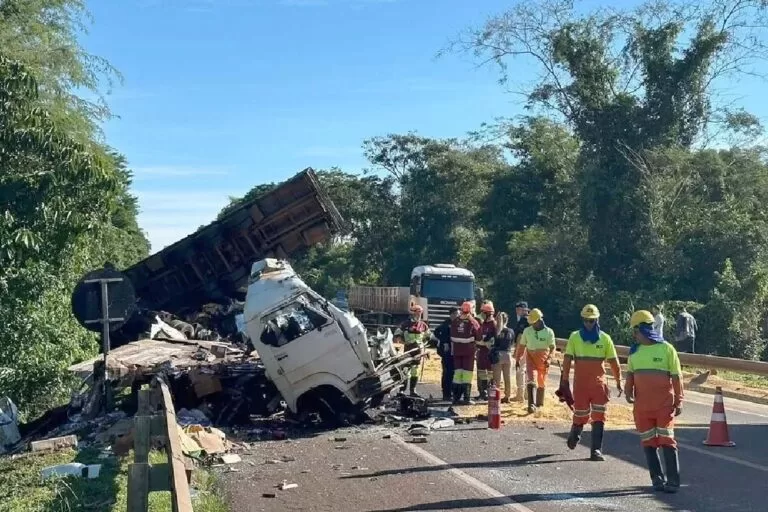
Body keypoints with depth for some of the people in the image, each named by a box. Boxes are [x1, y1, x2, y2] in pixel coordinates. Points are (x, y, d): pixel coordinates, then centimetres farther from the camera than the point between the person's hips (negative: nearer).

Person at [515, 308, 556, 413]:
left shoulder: (549, 332, -5)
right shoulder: (527, 331, 1)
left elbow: (552, 347, -4)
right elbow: (521, 346, 8)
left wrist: (548, 359, -18)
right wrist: (517, 359, 8)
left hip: (543, 360, 0)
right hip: (531, 359, 0)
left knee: (541, 383, 11)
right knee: (531, 380, -17)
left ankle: (539, 403, 27)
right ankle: (531, 404, -25)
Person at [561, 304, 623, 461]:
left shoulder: (605, 338, 3)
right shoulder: (575, 337, 0)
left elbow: (613, 361, 5)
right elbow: (567, 360, -1)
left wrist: (619, 382, 4)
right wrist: (565, 380, -4)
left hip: (599, 382, 1)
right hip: (580, 383, -1)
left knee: (599, 417, -6)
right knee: (581, 414, 5)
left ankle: (596, 450, -3)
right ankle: (574, 435, 36)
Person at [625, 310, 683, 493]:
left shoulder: (666, 349, -6)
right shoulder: (634, 351, 7)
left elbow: (676, 377, -3)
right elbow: (630, 373, 15)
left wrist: (679, 401, -5)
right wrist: (628, 391, -3)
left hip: (664, 404, -5)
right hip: (641, 405, 5)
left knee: (667, 440, -6)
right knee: (648, 442, 8)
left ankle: (673, 481, -2)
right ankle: (657, 478, 17)